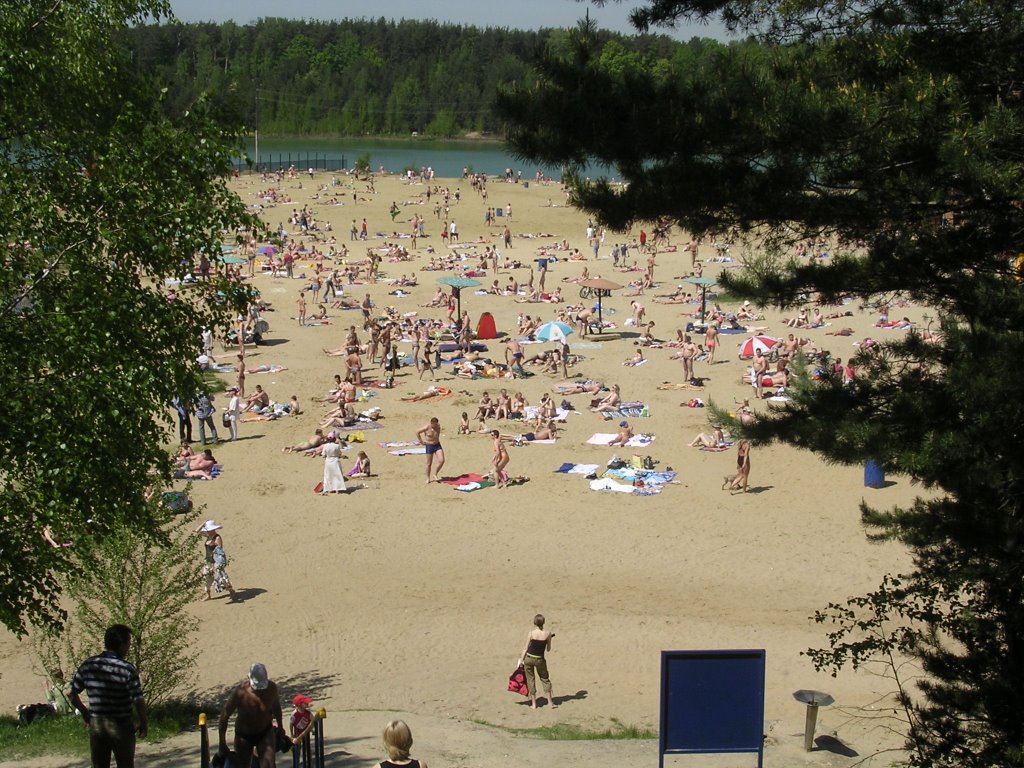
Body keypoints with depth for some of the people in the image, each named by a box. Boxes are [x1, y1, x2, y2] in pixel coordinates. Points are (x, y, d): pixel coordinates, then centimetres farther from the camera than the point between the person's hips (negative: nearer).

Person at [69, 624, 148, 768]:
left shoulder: (88, 665, -2)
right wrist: (144, 724, -2)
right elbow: (138, 701, -17)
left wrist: (85, 713, 18)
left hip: (95, 724, 4)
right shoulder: (127, 669, -15)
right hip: (120, 724, -4)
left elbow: (72, 693, 4)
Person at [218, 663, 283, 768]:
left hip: (265, 732, 1)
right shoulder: (240, 691, -28)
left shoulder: (272, 688, -18)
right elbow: (225, 715, -19)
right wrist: (222, 745, -15)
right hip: (243, 735, -1)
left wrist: (280, 728, 17)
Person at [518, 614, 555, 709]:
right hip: (540, 659, 1)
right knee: (545, 679, 17)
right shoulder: (547, 634, -9)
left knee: (530, 680, 11)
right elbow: (548, 649, 3)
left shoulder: (531, 633, -12)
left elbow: (525, 648, -8)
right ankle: (550, 702, 19)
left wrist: (521, 660, 1)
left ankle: (533, 703, 13)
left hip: (528, 658, -1)